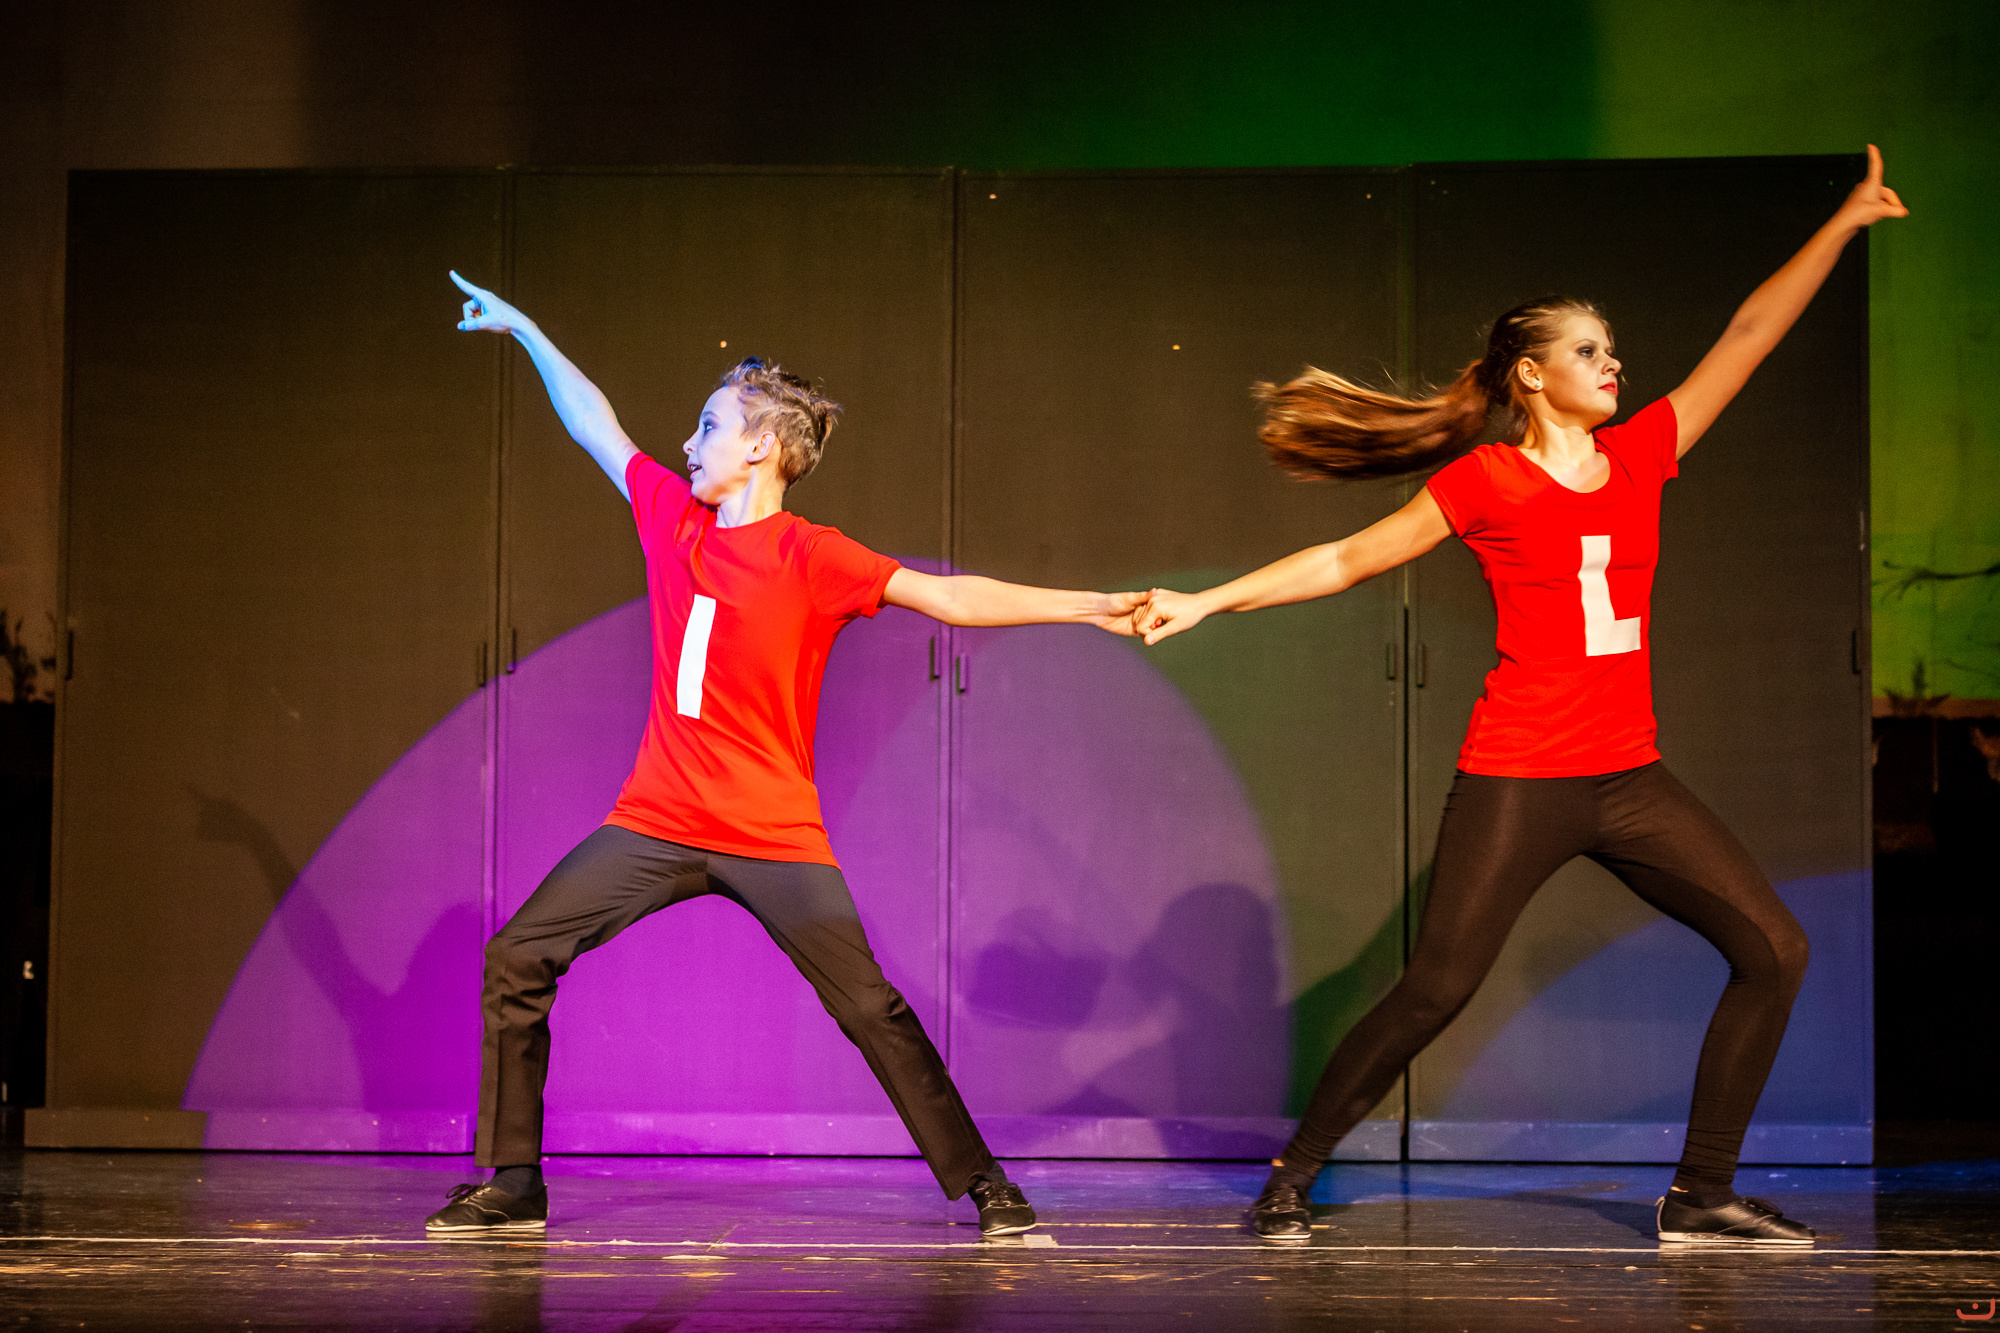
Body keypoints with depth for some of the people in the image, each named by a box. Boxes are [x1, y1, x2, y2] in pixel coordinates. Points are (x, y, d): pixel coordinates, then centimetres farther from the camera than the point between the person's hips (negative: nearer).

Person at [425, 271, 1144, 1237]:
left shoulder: (811, 558, -9)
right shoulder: (671, 514, 5)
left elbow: (946, 595, -13)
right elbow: (596, 425, 18)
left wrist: (1087, 606, -20)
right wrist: (523, 329, 26)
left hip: (773, 837, -5)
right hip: (655, 825, 5)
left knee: (872, 1009, -9)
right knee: (516, 959, -1)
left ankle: (982, 1184, 3)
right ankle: (513, 1184, 9)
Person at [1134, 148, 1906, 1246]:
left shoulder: (1641, 453, 9)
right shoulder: (1486, 480, -4)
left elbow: (1750, 334, 12)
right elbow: (1349, 559, 1)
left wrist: (1847, 220, 13)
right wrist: (1206, 602, -3)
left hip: (1629, 779, 6)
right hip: (1516, 781, -6)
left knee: (1773, 949, -1)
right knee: (1433, 992, -8)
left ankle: (1701, 1194, 7)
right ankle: (1291, 1176, 9)